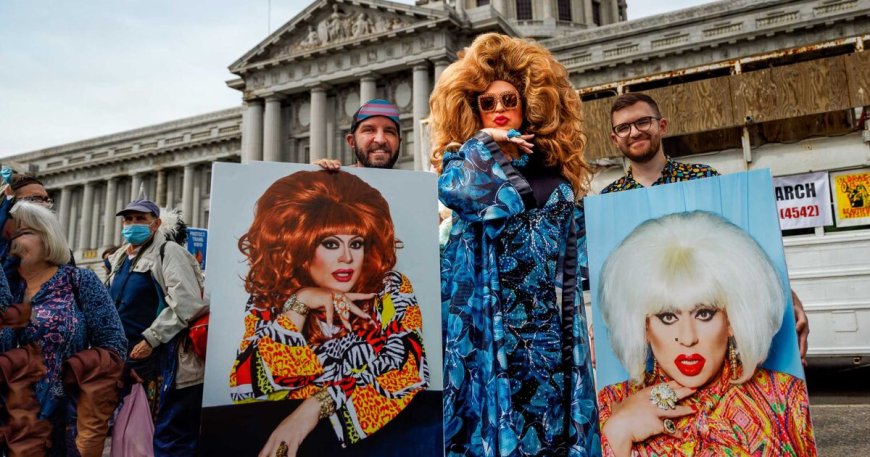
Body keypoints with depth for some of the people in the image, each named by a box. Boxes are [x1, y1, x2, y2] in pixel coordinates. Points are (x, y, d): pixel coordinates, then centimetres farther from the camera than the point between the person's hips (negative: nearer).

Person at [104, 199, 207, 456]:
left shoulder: (168, 252, -8)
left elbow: (186, 303, -19)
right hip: (133, 360, 9)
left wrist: (150, 339, -18)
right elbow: (112, 310, 24)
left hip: (166, 362, -8)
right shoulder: (119, 260, 17)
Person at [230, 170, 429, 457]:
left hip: (376, 429, 1)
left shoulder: (391, 289, -3)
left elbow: (410, 371, -15)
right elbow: (245, 392, -11)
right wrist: (297, 306, -18)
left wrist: (318, 403, -24)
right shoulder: (268, 300, -1)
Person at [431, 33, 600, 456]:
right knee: (487, 414, -1)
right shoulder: (467, 160, 8)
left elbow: (576, 266, 10)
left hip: (541, 322, 2)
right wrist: (483, 141, -5)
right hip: (483, 319, -2)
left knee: (547, 417, 5)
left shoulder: (553, 172, 12)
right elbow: (453, 189, -19)